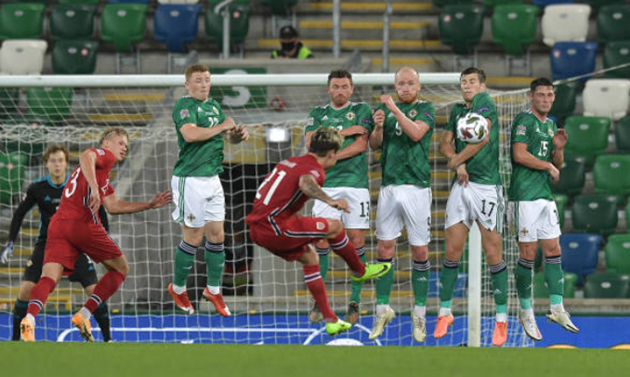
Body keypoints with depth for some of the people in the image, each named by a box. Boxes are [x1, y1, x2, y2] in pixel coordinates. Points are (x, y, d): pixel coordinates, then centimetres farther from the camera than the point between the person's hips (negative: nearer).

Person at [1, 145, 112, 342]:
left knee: (94, 290, -11)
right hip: (46, 243, 0)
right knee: (26, 289, -15)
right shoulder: (37, 188, -7)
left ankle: (107, 338, 3)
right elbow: (19, 213, 5)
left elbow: (99, 209, 6)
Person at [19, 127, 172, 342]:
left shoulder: (103, 178, 36)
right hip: (82, 223, -8)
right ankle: (84, 315, -2)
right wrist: (94, 187, -28)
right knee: (120, 268, 11)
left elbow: (113, 206, 35)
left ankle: (30, 318, -39)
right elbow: (86, 157, -14)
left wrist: (150, 205, 38)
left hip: (58, 227, 8)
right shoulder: (105, 155, 9)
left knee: (48, 279, -10)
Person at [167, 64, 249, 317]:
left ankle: (213, 289, 19)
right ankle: (178, 289, 15)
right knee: (193, 237, -2)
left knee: (217, 235, 8)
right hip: (190, 180, -8)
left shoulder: (214, 106, 15)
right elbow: (190, 134, -28)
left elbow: (228, 135, 23)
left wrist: (238, 134, -1)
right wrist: (221, 127, -17)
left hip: (212, 179, 8)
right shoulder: (184, 106, -11)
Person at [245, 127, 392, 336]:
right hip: (273, 226, -9)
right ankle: (359, 270, 25)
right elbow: (305, 183, -35)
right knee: (334, 227, 0)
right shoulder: (314, 169, -10)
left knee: (309, 257, 23)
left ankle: (331, 320, 22)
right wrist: (330, 201, -50)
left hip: (256, 228, 9)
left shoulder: (289, 162, 17)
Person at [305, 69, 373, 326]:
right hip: (326, 184, 1)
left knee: (356, 240, -3)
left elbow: (360, 144, -5)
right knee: (322, 240, -6)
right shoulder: (318, 113, 14)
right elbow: (310, 142, -2)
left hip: (355, 182, -1)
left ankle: (355, 302, 2)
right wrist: (344, 132, -7)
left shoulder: (361, 110, 8)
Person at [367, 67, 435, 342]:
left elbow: (416, 133, -14)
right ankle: (382, 309, 7)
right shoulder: (384, 107, 13)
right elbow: (374, 144, 9)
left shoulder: (425, 109, 4)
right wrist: (378, 126, -10)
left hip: (416, 187, -3)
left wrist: (395, 110, -17)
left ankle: (419, 313, 7)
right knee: (385, 247, 0)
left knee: (420, 251, 0)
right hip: (389, 186, 3)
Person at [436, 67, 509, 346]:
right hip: (461, 186, 6)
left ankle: (501, 319, 3)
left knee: (493, 255, -3)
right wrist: (458, 164, -7)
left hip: (487, 186, -6)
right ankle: (445, 313, 15)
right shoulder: (457, 110, 16)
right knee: (452, 251, 5)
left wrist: (456, 160, -2)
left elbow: (483, 138, -14)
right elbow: (445, 143, 13)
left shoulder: (484, 101, -4)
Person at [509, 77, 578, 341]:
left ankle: (556, 309, 10)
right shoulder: (524, 120, -7)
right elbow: (520, 155, -19)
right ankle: (526, 312, 4)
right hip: (524, 197, -8)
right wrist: (548, 166, -8)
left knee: (553, 251, 6)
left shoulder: (550, 125, 18)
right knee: (528, 254, -5)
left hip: (545, 195, 8)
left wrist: (559, 148, 3)